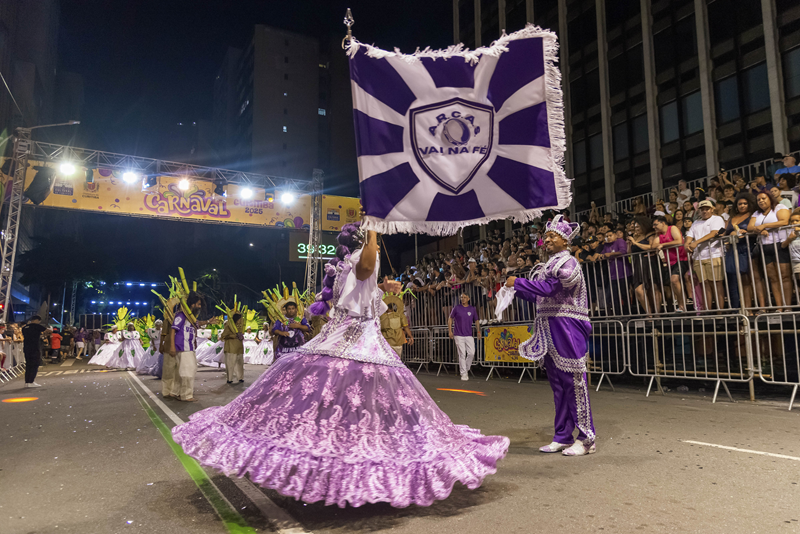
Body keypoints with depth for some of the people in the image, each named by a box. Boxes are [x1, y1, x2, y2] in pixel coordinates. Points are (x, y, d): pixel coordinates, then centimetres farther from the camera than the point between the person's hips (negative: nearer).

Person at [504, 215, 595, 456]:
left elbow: (549, 288, -22)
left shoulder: (568, 263, -8)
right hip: (549, 330, 9)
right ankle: (563, 436, 20)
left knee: (574, 382, -5)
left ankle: (587, 438, 4)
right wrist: (516, 289, 13)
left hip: (567, 329, -9)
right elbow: (540, 297, 18)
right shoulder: (548, 266, 18)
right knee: (558, 384, 11)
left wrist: (518, 282, -16)